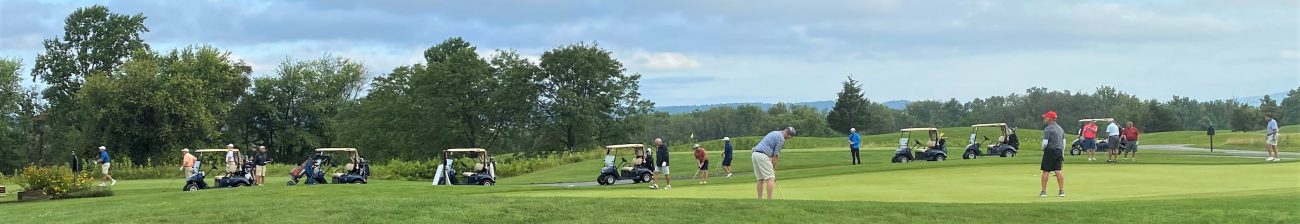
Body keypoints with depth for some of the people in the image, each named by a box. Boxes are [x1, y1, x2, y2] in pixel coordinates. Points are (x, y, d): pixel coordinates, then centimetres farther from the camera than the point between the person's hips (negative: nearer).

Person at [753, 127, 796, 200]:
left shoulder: (774, 133, 23)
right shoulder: (781, 138, -6)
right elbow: (776, 154, -5)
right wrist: (773, 168, 3)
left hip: (755, 154, 9)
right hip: (762, 155, -9)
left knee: (761, 179, 12)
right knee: (770, 178, -8)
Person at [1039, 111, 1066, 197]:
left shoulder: (1047, 129, -12)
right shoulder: (1060, 128, 13)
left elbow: (1045, 142, -18)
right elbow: (1064, 142, 16)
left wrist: (1043, 148, 3)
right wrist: (1062, 154, 21)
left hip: (1050, 151, -7)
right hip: (1059, 151, 7)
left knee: (1045, 171, 0)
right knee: (1058, 171, 7)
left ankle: (1043, 191, 2)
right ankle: (1062, 190, 4)